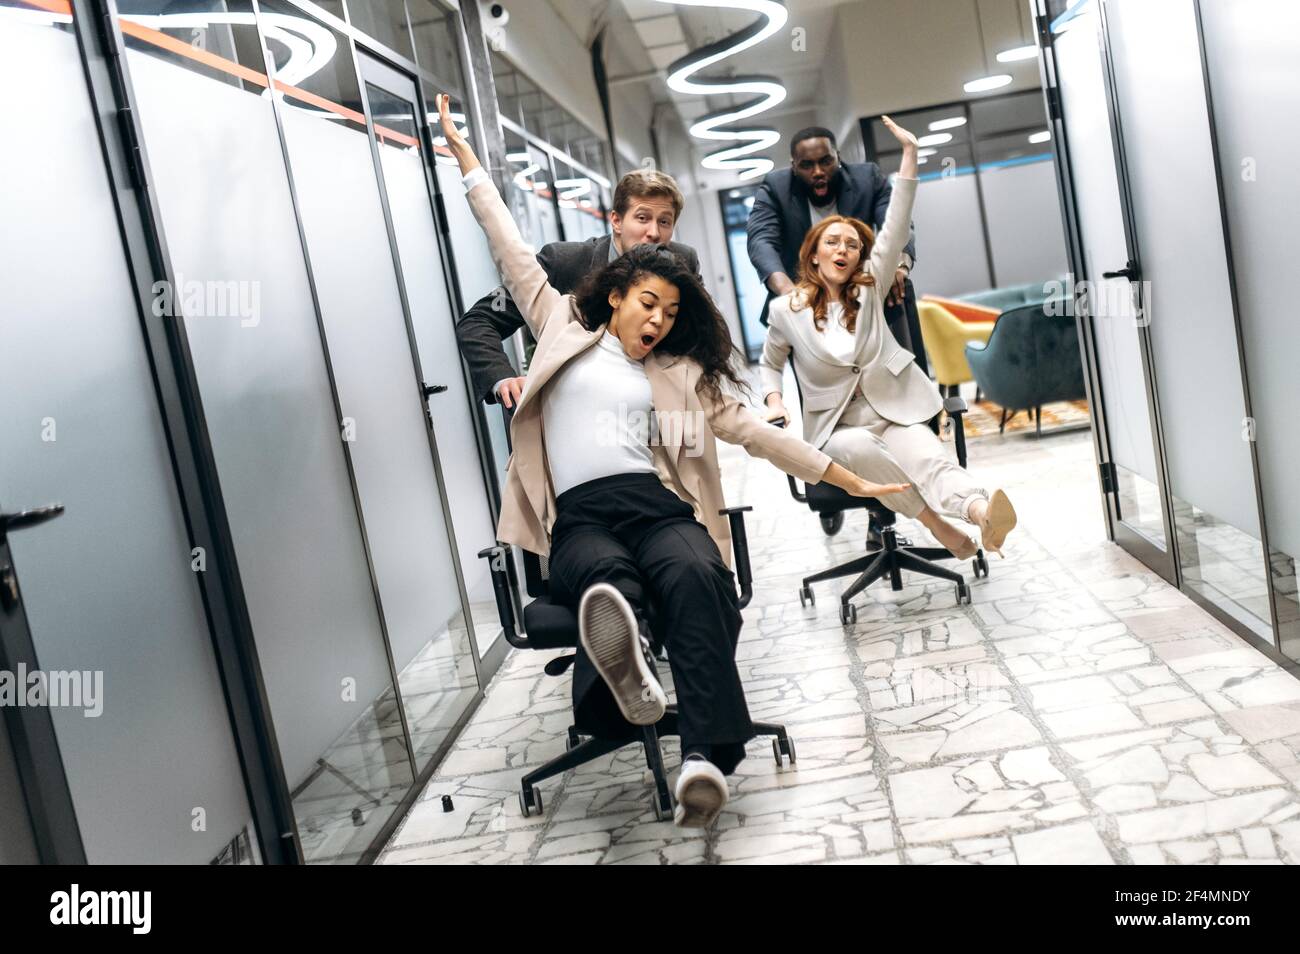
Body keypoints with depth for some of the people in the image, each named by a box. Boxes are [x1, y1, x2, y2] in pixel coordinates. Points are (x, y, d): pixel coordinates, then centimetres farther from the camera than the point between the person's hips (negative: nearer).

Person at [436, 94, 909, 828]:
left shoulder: (681, 373, 24)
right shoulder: (566, 329, 23)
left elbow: (752, 430, 21)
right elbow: (515, 255, 24)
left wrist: (847, 479, 19)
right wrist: (467, 157, 27)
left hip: (657, 503, 1)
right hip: (580, 517, -1)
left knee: (695, 576, -35)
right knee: (613, 587, -39)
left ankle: (708, 757, -47)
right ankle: (623, 667, -69)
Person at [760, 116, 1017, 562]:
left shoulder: (869, 288, 6)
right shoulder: (786, 309, 3)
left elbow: (895, 227, -4)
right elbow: (770, 362, 20)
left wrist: (909, 152, -12)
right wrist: (774, 401, 0)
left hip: (895, 412, 1)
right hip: (838, 427, -1)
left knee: (928, 458, -31)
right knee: (858, 448, -38)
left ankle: (982, 510, -59)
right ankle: (935, 521, -37)